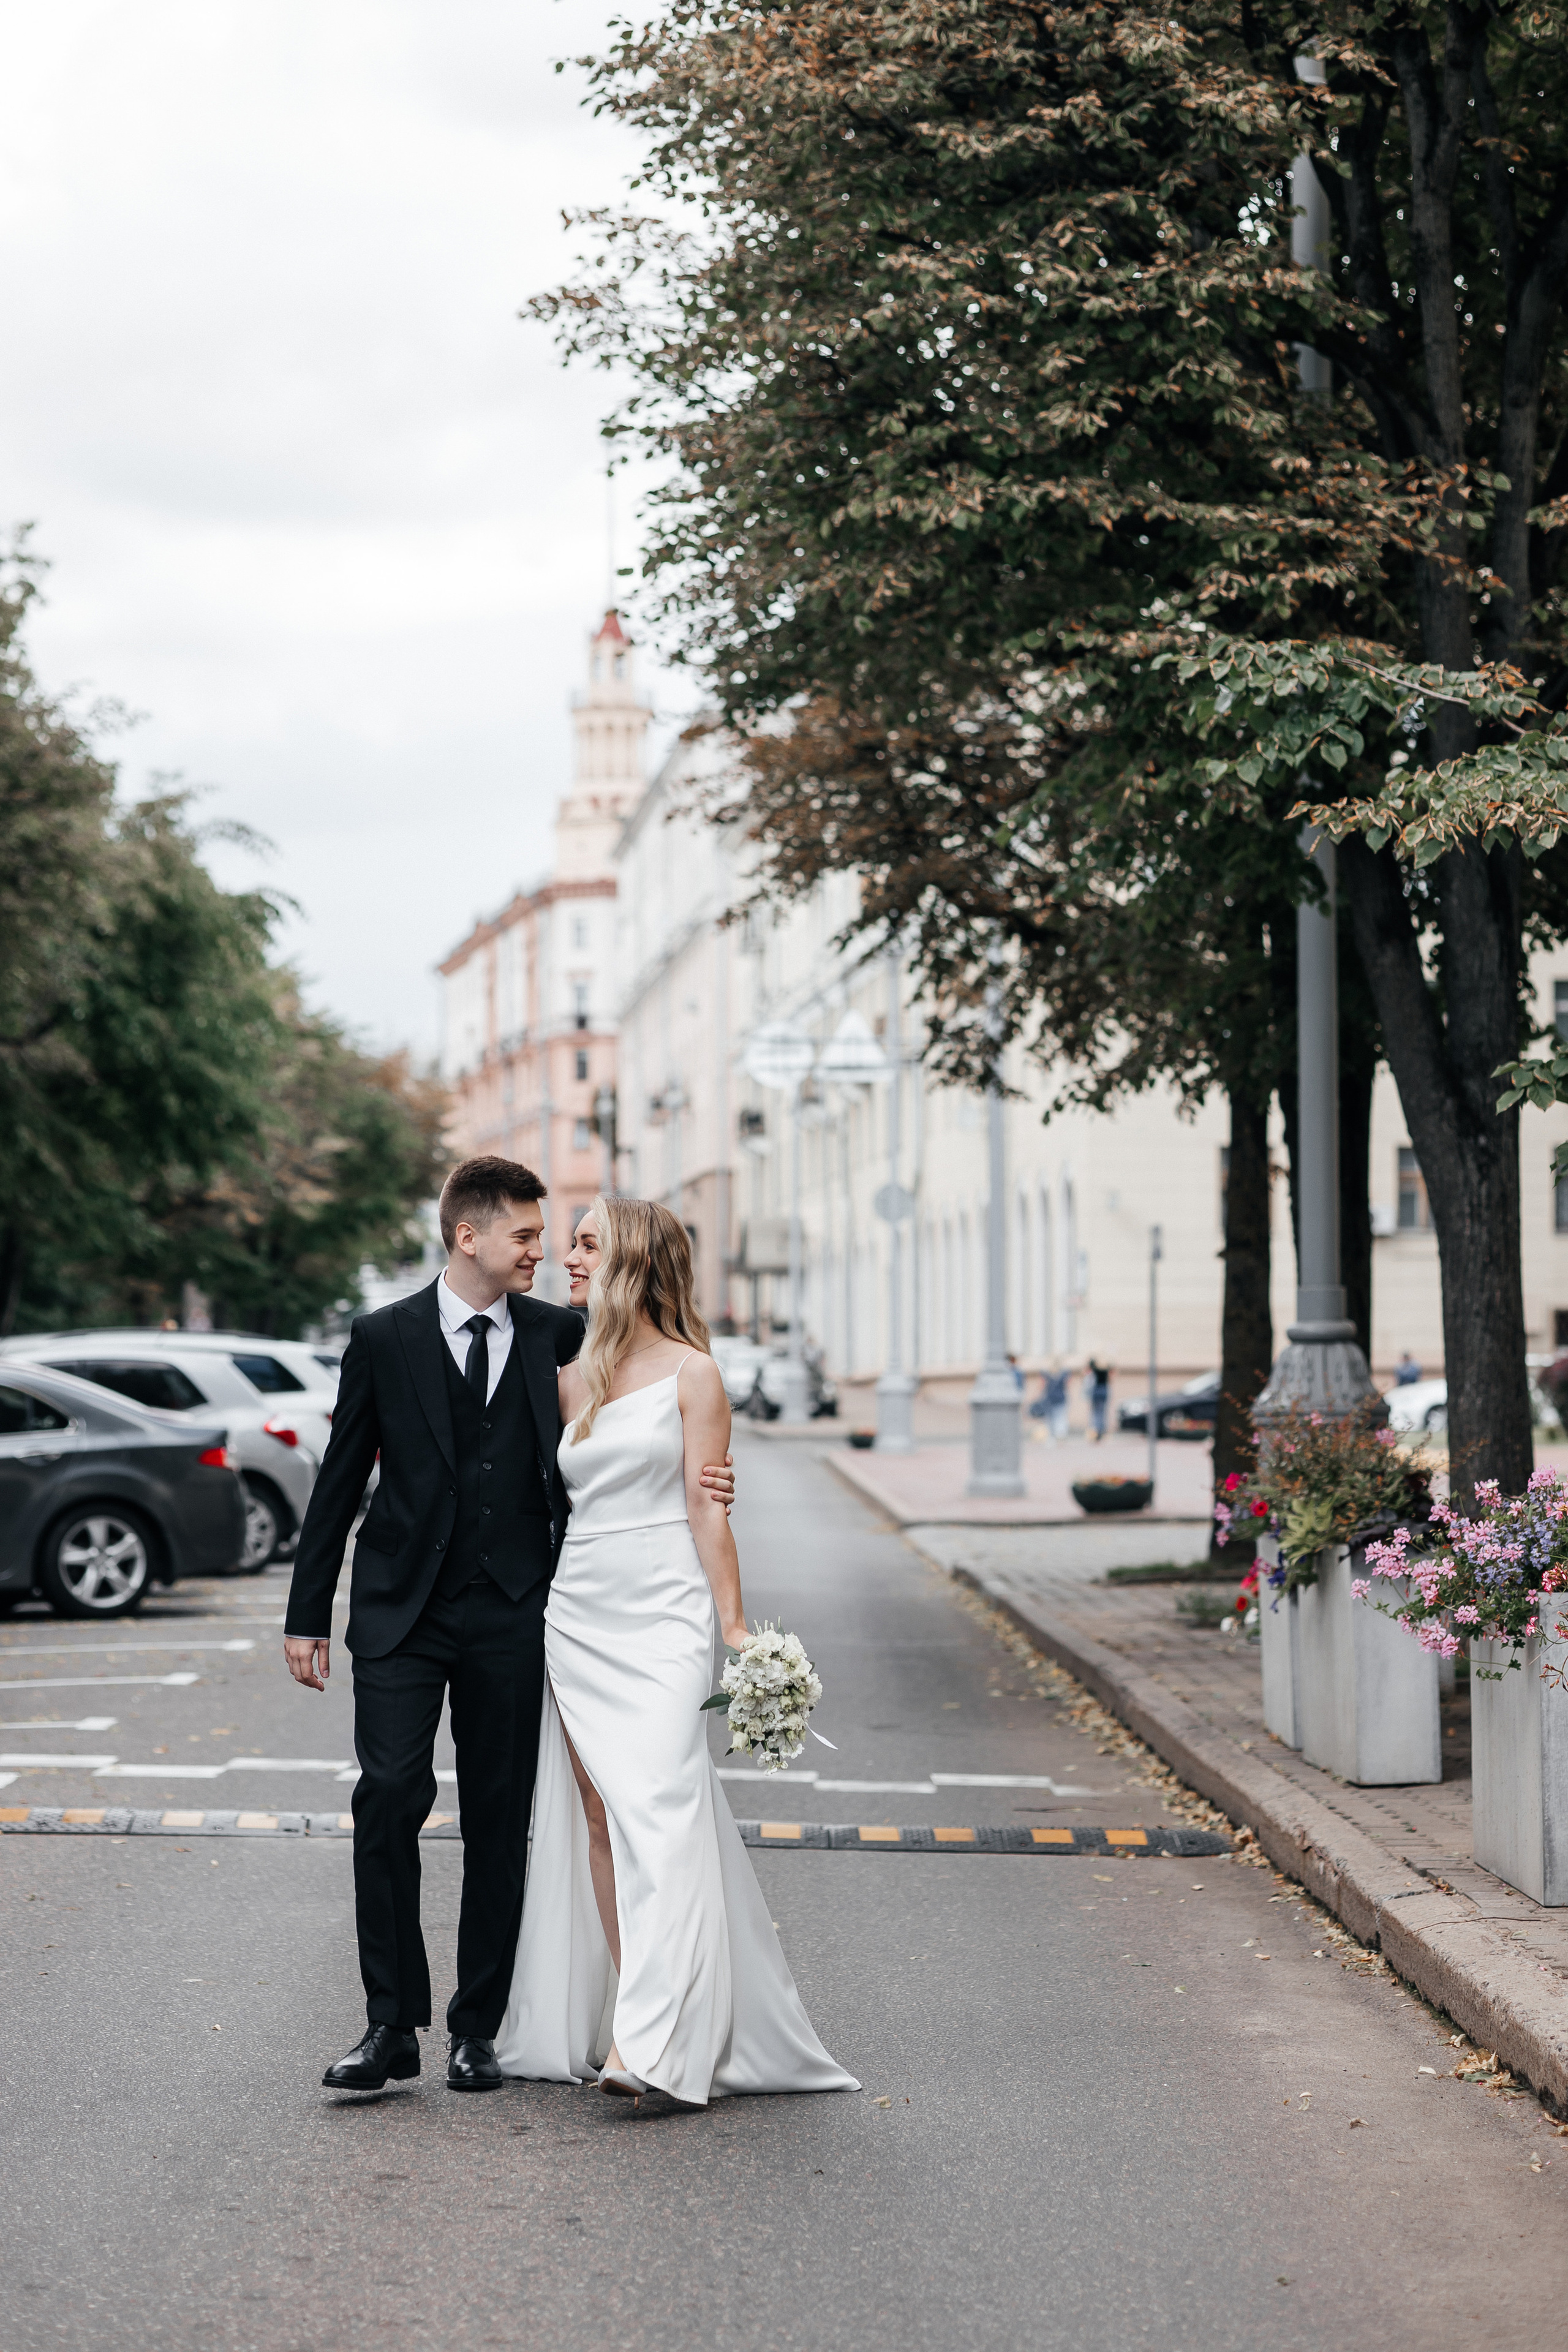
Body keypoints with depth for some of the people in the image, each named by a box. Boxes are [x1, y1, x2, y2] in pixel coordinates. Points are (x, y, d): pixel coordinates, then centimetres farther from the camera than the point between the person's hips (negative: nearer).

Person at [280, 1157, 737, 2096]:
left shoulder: (562, 1337, 5)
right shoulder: (384, 1338, 2)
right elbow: (340, 1481, 6)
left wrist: (700, 1480, -8)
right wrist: (308, 1614, 5)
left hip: (513, 1616, 1)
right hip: (404, 1611, -1)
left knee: (499, 1819, 5)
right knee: (390, 1796, -12)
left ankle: (478, 2028, 15)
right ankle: (392, 2025, -3)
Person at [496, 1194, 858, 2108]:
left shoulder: (691, 1373, -1)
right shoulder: (572, 1375, 14)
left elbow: (707, 1508, -3)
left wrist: (735, 1627, -8)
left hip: (661, 1618, -6)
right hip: (577, 1614, 6)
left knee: (655, 1809, -15)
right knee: (596, 1821, 3)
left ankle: (653, 2041, -20)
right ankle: (629, 2019, 8)